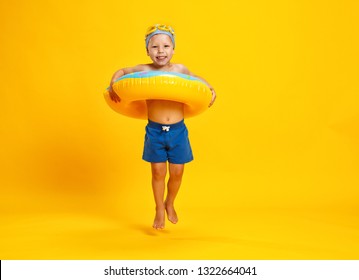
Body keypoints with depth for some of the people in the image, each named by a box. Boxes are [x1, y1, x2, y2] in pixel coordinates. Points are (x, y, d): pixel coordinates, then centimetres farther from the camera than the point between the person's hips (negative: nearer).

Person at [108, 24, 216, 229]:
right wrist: (113, 86, -5)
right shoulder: (143, 71, -4)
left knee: (177, 172, 8)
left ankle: (170, 204, 37)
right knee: (158, 172, 6)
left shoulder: (180, 70, -2)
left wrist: (210, 89, 1)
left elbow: (196, 79, 17)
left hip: (178, 130, 1)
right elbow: (121, 72, 12)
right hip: (154, 130, -1)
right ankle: (159, 210, 28)